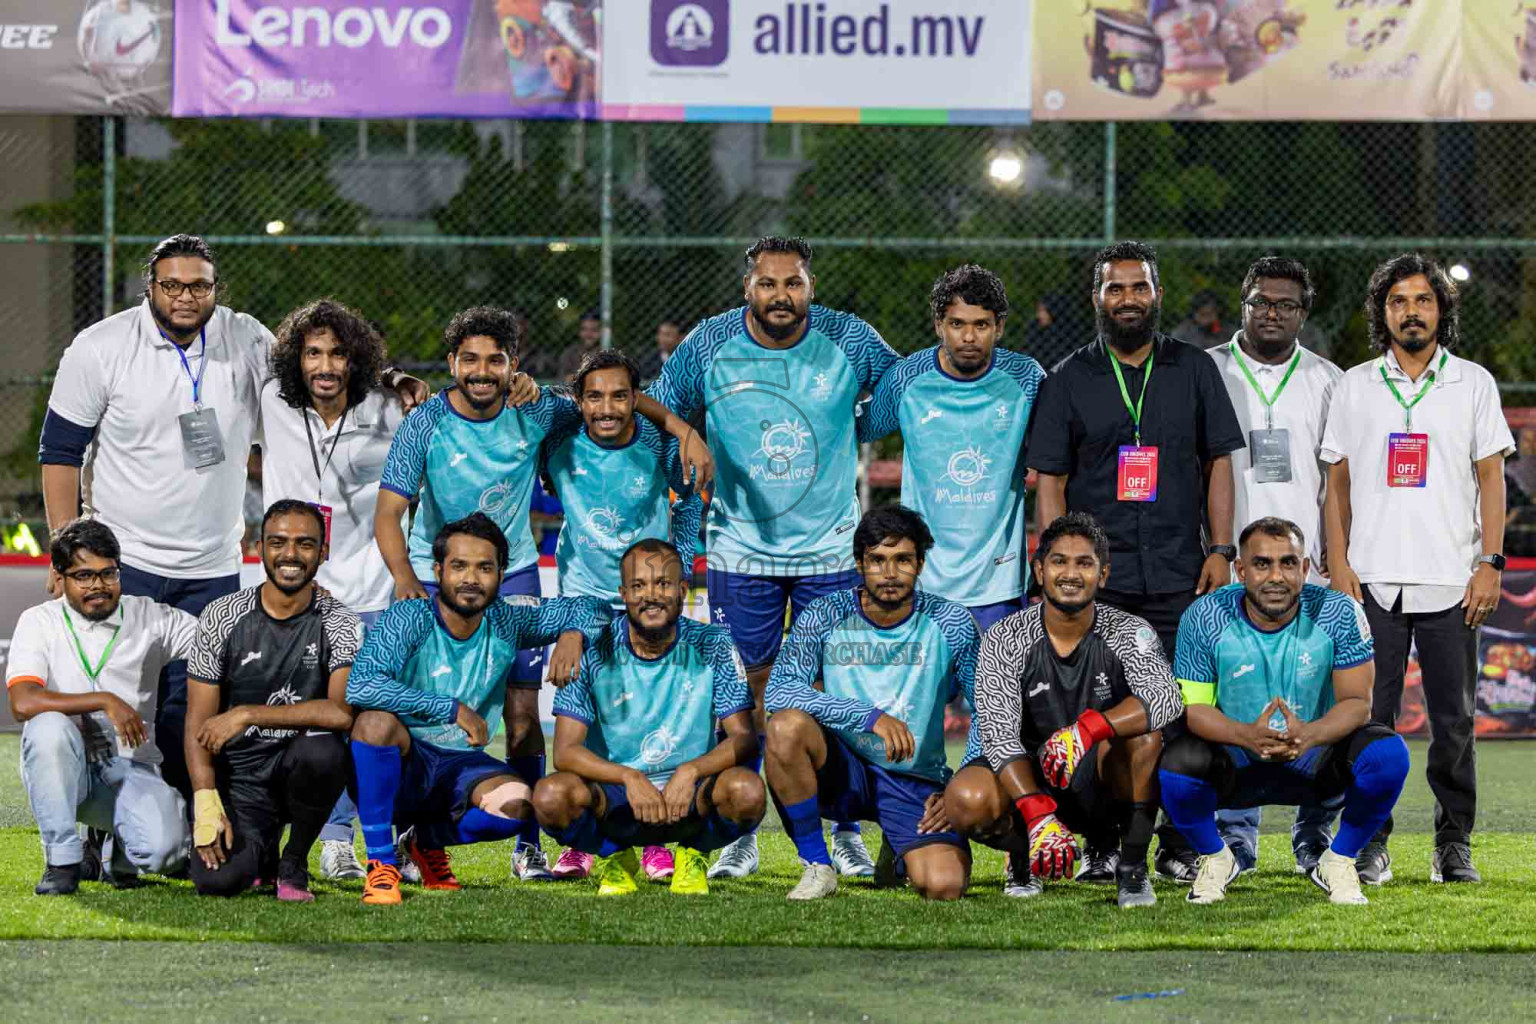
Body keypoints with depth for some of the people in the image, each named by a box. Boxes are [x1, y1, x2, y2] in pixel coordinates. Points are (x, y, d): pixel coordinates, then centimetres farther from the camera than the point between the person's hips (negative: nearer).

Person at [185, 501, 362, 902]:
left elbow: (344, 712, -21)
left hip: (298, 766, 0)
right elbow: (199, 722, -3)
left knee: (323, 750, -37)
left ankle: (294, 863, -6)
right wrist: (206, 804, -17)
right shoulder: (221, 617, -1)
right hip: (237, 774, 0)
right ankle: (258, 850, 15)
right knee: (216, 880, -26)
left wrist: (247, 715, -23)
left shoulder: (339, 623, -4)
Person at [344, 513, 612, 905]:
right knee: (377, 720, -37)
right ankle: (381, 864, -22)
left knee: (517, 803, -27)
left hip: (461, 766, 4)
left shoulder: (506, 625, 0)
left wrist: (573, 634, -14)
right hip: (398, 761, -4)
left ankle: (426, 839, 7)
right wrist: (454, 709, -31)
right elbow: (361, 686, -31)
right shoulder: (407, 619, -15)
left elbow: (592, 607, 11)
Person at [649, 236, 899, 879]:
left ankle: (846, 834, 9)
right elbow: (655, 415, 9)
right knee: (745, 692, 2)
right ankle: (740, 836, 10)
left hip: (832, 550, 0)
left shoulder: (849, 341, -6)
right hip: (740, 549, 0)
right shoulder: (709, 345, -5)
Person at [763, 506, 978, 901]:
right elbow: (778, 691, -19)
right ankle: (817, 867, -14)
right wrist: (870, 716, -29)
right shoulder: (825, 616, -6)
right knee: (787, 725, -32)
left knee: (945, 886, -26)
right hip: (842, 771, 0)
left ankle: (901, 852, 15)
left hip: (916, 780, 0)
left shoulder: (949, 623, -3)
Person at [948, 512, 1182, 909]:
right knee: (966, 801, -31)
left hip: (1104, 780, -1)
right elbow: (999, 733, -21)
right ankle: (1024, 855, 4)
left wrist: (1087, 730, -46)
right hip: (1029, 779, 1)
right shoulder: (1004, 639, -9)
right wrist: (1038, 817, -36)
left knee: (1144, 733, -32)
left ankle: (1132, 868, -16)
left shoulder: (1129, 633, -9)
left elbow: (1167, 698, -29)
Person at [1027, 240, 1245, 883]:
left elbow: (1218, 463, 11)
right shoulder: (1069, 381, 8)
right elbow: (1049, 479, 7)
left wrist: (1220, 550, 2)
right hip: (1096, 574, 0)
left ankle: (1179, 845, 4)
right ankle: (1102, 845, 4)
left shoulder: (1194, 371, 10)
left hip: (1179, 575, 0)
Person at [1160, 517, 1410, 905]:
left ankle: (1338, 861, -1)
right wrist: (1247, 735, -36)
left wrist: (1308, 735, -38)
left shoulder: (1338, 614, -15)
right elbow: (1192, 706, -14)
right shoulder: (1206, 618, -15)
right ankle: (1215, 858, 2)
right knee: (1176, 764, -32)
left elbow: (1357, 702, -15)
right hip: (1235, 764, 0)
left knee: (1388, 754, -28)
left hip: (1314, 760, 0)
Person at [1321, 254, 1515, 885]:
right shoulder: (1355, 387, 10)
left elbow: (1491, 480, 5)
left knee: (1454, 720, 1)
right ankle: (1370, 842, 6)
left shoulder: (1473, 384, 7)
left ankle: (1454, 844, 11)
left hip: (1451, 584, -1)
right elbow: (1337, 483, 10)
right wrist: (1338, 566, 0)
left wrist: (1490, 563, -5)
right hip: (1373, 582, 1)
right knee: (1369, 718, -2)